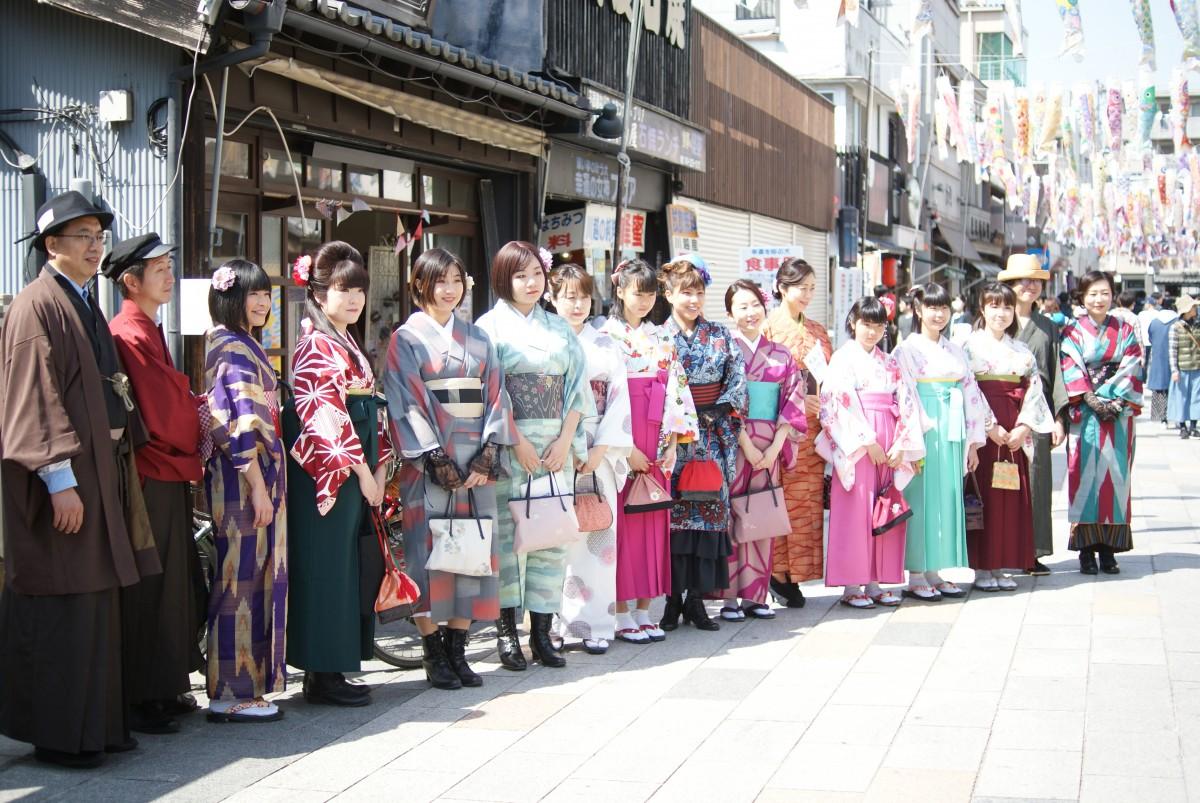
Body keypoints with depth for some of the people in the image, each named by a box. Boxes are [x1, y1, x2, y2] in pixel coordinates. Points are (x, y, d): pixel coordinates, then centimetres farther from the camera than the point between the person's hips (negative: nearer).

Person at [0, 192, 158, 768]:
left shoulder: (85, 307, 18)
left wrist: (115, 457, 15)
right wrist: (60, 480, -22)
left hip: (98, 467, 9)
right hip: (62, 476, -9)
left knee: (95, 603, 12)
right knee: (61, 606, -5)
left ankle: (96, 722, 19)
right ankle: (57, 735, 3)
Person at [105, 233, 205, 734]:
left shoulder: (147, 331, 15)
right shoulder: (131, 337, -17)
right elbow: (166, 415, -18)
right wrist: (194, 447, -1)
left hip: (168, 475, 10)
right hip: (151, 480, -10)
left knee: (173, 585, 15)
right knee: (148, 592, -3)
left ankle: (166, 689, 24)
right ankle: (140, 698, 4)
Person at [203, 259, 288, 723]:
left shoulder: (242, 344, 18)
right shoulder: (233, 348, -13)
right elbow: (239, 424, -19)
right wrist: (259, 487, -21)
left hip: (258, 475, 10)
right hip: (244, 476, -10)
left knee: (251, 578, 12)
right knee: (242, 579, -5)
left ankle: (246, 682, 18)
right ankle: (233, 693, 1)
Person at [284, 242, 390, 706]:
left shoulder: (348, 344, 18)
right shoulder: (316, 346, -10)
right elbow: (325, 414, -18)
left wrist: (378, 467, 10)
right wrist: (360, 470, -17)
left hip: (356, 468, 9)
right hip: (327, 471, -9)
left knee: (354, 567, 10)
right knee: (327, 568, -5)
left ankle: (330, 669, 17)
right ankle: (322, 676, 1)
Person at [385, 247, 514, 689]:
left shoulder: (477, 338, 15)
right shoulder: (406, 338, 1)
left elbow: (495, 395, 9)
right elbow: (407, 404, -6)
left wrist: (488, 454, -5)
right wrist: (436, 459, -15)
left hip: (476, 462, 4)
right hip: (430, 463, -4)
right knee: (430, 549, -5)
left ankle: (457, 651, 11)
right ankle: (434, 656, 3)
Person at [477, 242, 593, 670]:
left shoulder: (559, 329, 15)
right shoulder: (491, 326, 2)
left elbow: (575, 387, 10)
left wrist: (565, 439, -3)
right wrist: (517, 441, -14)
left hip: (554, 446, 4)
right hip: (507, 446, -4)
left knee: (552, 535, 2)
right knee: (507, 533, -5)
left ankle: (542, 632, 8)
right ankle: (507, 632, 1)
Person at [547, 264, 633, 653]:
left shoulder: (604, 346, 11)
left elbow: (618, 400, 4)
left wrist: (600, 450, -7)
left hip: (597, 455, 2)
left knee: (597, 537, -1)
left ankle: (595, 623, 4)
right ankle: (552, 623, 2)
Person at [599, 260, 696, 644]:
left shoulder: (662, 338, 12)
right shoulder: (606, 336, -4)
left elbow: (675, 390, 10)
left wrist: (672, 443, 0)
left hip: (656, 446, 5)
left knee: (653, 523, 5)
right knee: (623, 523, -3)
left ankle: (643, 611, 12)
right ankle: (622, 615, 3)